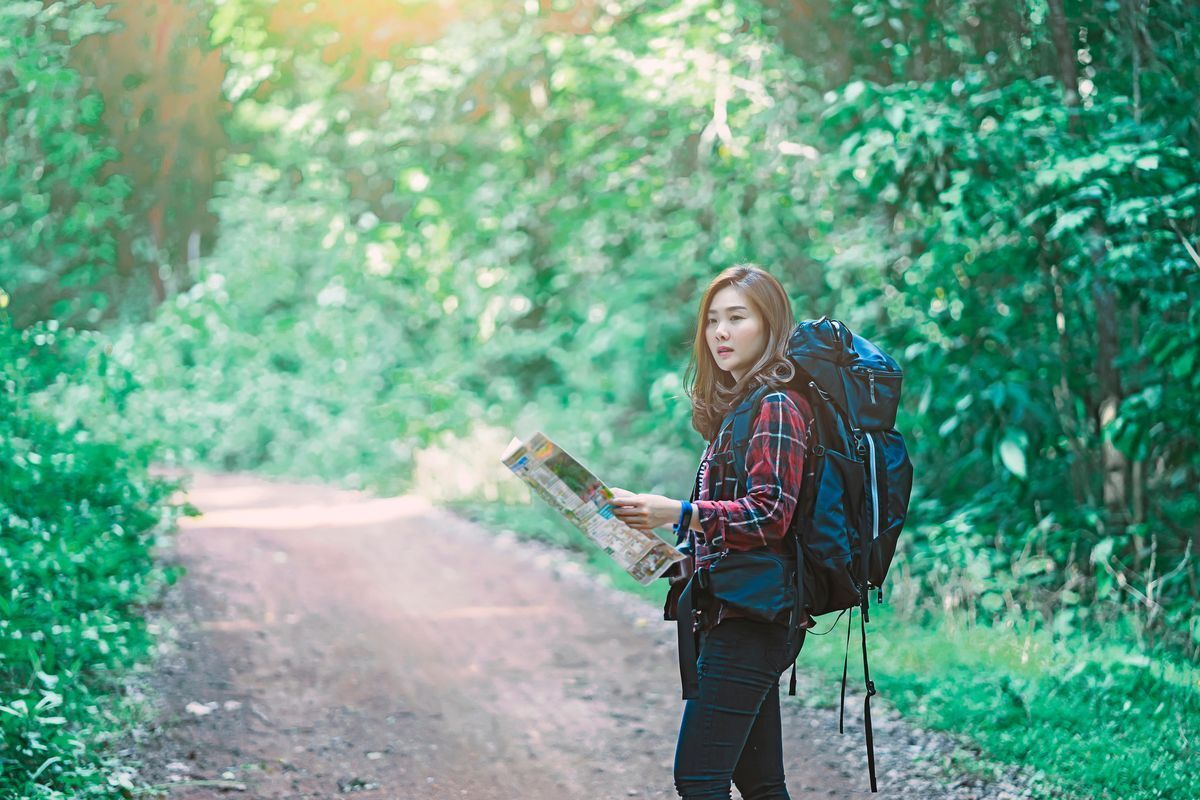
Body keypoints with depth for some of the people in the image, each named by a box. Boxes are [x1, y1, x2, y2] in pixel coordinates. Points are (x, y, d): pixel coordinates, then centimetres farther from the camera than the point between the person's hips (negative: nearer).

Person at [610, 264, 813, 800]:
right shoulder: (736, 406, 19)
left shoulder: (775, 408, -11)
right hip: (742, 612, 10)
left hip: (749, 615, -10)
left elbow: (770, 514, -20)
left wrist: (677, 512, -26)